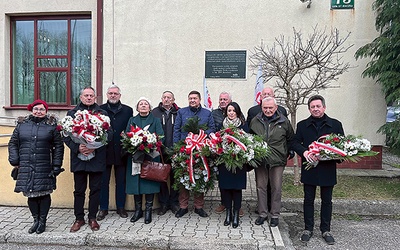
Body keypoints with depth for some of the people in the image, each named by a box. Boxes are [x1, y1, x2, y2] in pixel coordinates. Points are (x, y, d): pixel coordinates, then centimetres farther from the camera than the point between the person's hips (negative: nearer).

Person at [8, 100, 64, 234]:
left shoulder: (51, 126, 2)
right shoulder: (22, 124, 9)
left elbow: (58, 146, 2)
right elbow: (13, 143, 13)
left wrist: (57, 165, -3)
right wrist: (14, 160, 2)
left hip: (44, 169, -2)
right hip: (25, 168, 2)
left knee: (44, 193, 3)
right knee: (30, 194, 7)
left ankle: (42, 221, 19)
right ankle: (36, 220, 23)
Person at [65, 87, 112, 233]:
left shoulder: (102, 114, 5)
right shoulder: (72, 113, 8)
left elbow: (109, 134, -3)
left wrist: (94, 147, -15)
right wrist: (77, 148, -15)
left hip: (97, 157, 0)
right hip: (78, 156, 1)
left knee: (95, 189, 7)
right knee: (79, 190, 9)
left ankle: (92, 217, 22)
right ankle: (79, 218, 23)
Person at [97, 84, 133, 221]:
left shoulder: (128, 110, 7)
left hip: (121, 151, 1)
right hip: (104, 150, 0)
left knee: (121, 181, 10)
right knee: (103, 181, 8)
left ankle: (121, 207, 23)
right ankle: (103, 208, 21)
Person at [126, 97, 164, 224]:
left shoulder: (155, 120, 9)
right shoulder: (132, 120, 16)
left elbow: (160, 137, -1)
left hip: (151, 156, -2)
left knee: (149, 181, -2)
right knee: (135, 182, 2)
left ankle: (148, 210, 8)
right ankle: (138, 210, 15)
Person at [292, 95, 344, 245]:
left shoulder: (335, 124, 4)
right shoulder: (302, 125, 6)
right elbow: (295, 143, 0)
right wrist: (304, 152, -19)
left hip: (328, 169, 0)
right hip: (309, 169, 0)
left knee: (326, 200, 12)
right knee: (308, 200, 10)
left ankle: (325, 230, 26)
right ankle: (308, 229, 23)